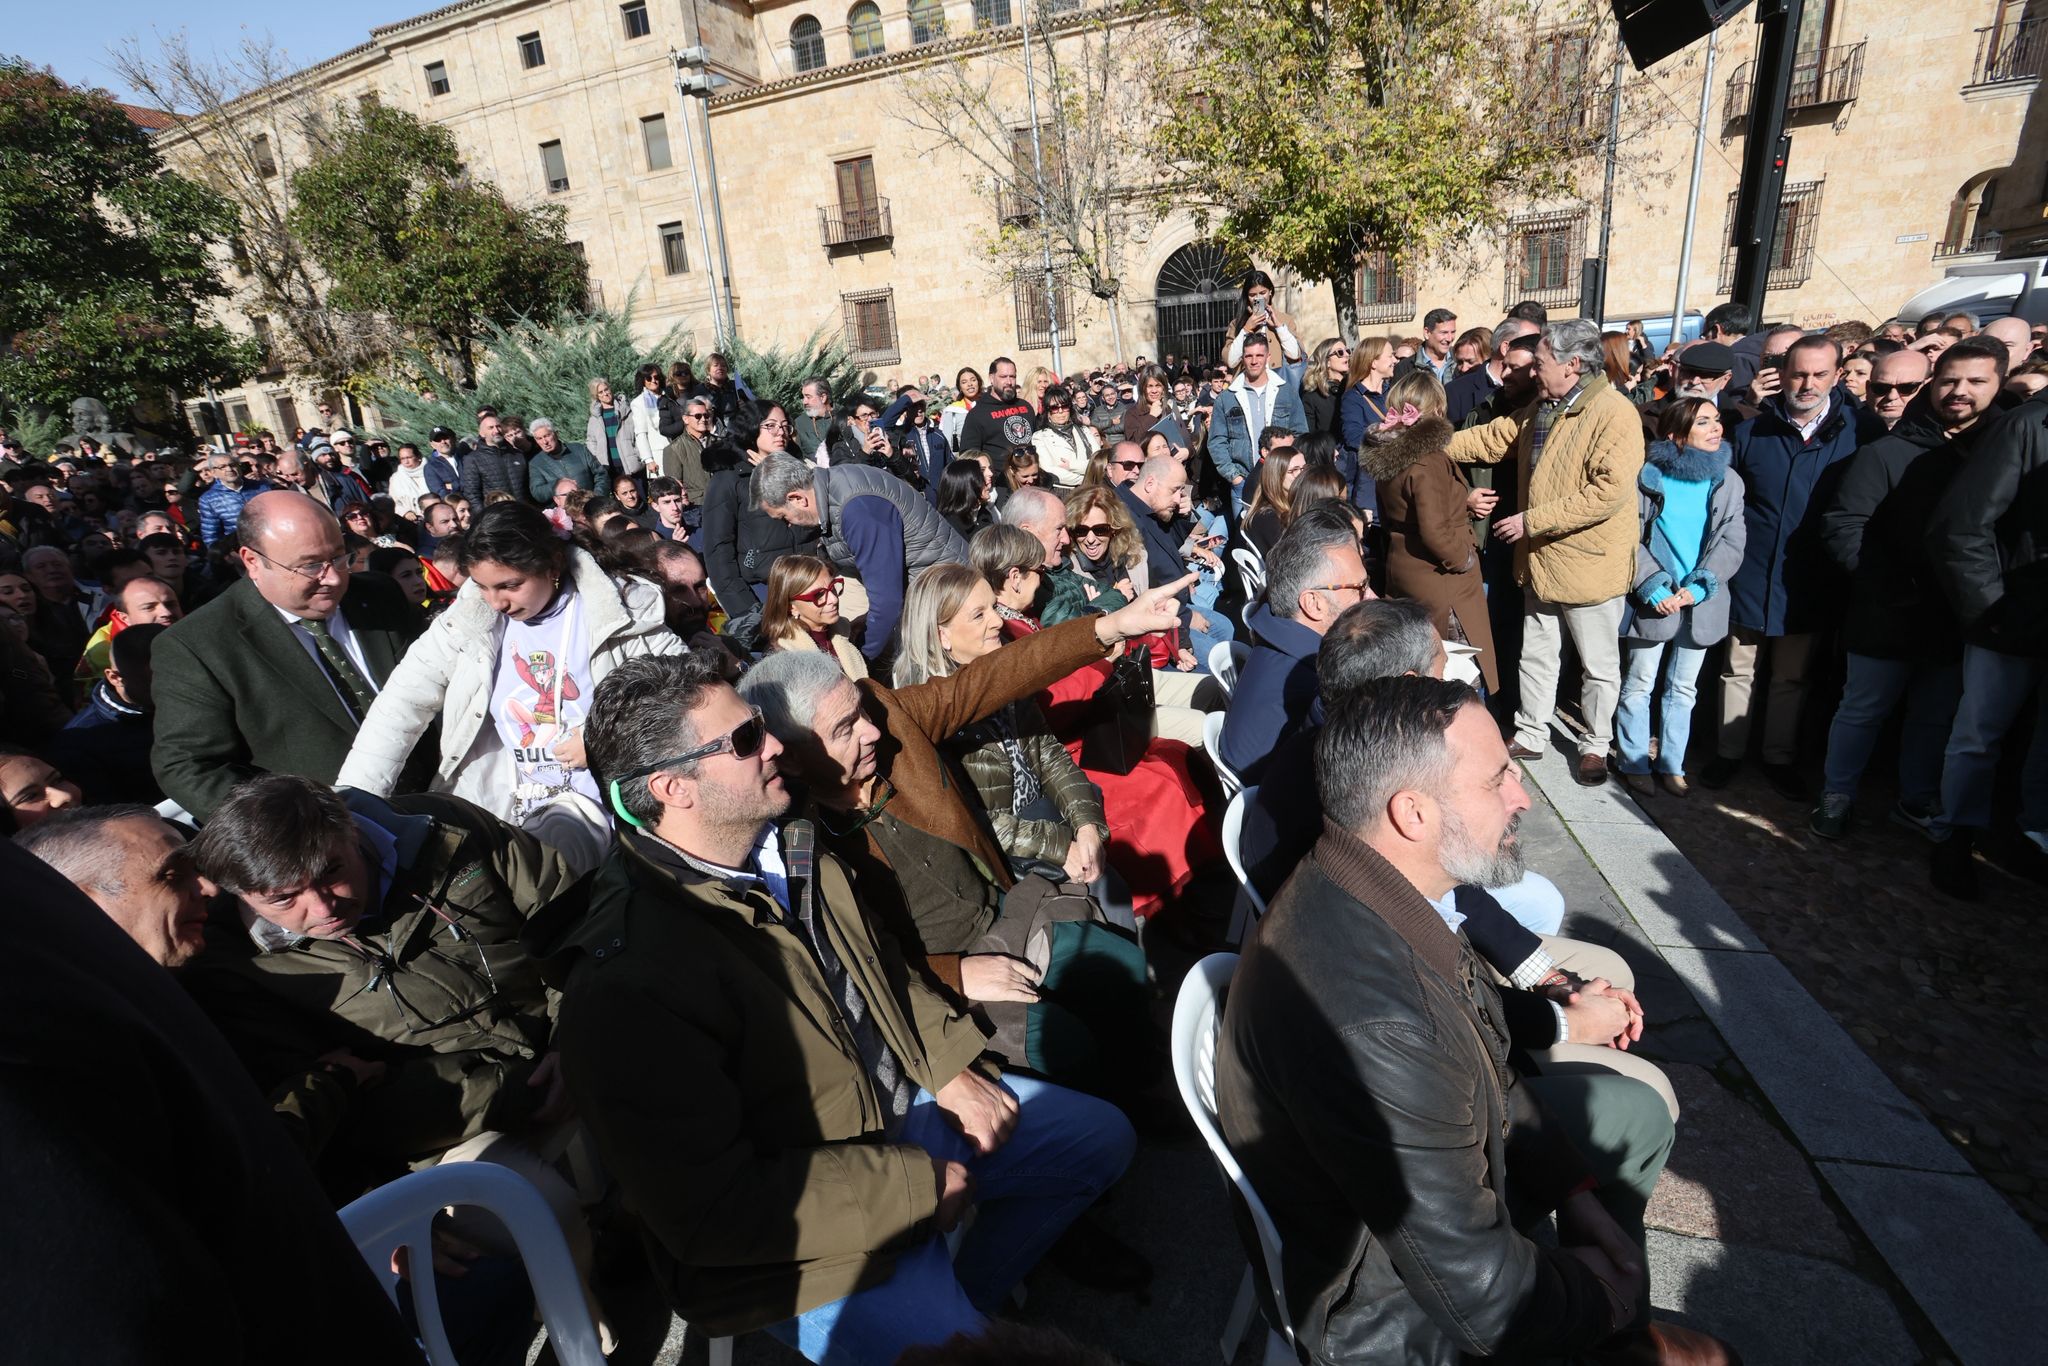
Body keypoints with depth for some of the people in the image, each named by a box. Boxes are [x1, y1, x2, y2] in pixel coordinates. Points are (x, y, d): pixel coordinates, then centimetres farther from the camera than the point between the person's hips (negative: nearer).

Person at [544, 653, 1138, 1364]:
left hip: (907, 1104, 8)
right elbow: (709, 1211, -26)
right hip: (811, 1222, -7)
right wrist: (915, 1185, -21)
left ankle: (968, 1294, 31)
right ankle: (946, 1308, 12)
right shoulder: (624, 985, -29)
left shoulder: (790, 843, -3)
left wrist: (950, 1069, -1)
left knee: (1101, 1138, 14)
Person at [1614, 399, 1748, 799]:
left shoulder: (1728, 480, 6)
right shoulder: (1646, 475, -6)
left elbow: (1732, 540, 1)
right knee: (1639, 685, 4)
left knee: (1683, 688, 12)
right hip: (1654, 599, -3)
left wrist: (1698, 587, -12)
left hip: (1702, 601, 4)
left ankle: (1672, 764, 23)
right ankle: (1634, 763, 17)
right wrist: (1653, 587, -15)